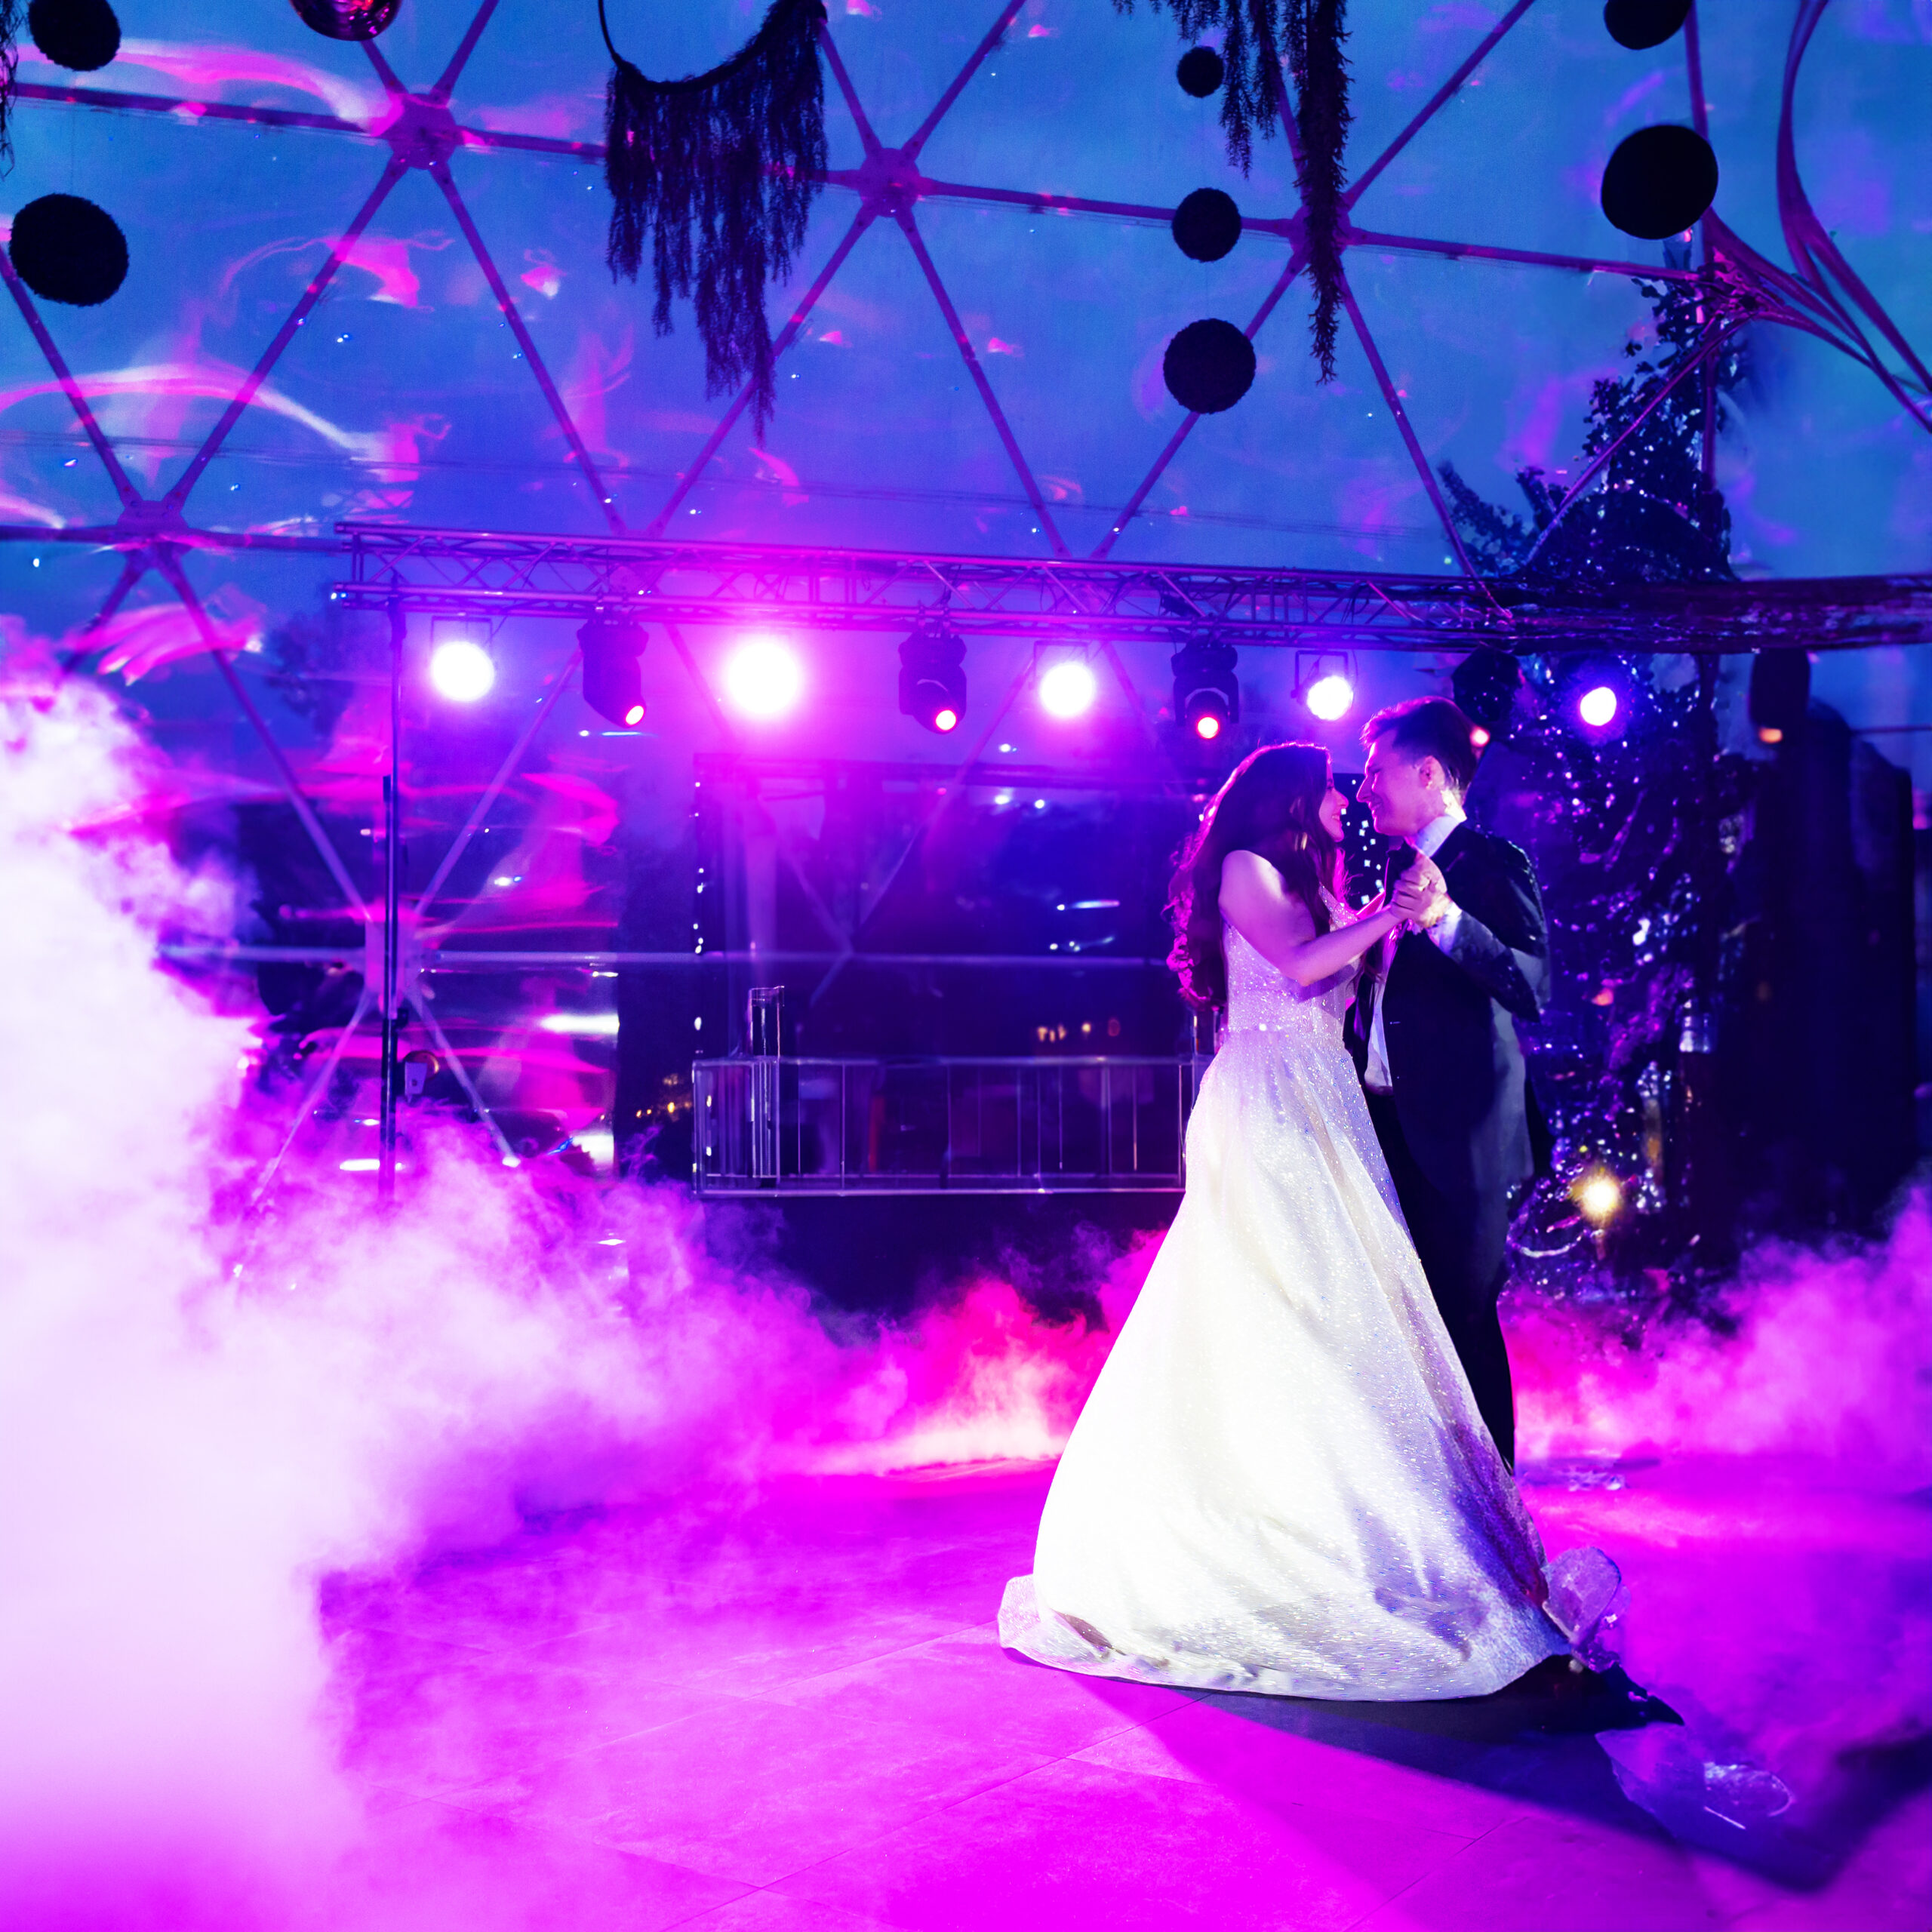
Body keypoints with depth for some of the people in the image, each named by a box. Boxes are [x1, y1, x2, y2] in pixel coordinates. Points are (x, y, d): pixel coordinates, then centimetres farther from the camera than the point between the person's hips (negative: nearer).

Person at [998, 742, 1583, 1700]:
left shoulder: (1309, 885, 25)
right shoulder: (1245, 868, 0)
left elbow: (1343, 993, 18)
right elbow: (1300, 965, -14)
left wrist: (1400, 918, 12)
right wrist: (1391, 912, -10)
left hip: (1316, 1115, 9)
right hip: (1268, 1108, -9)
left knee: (1324, 1317, 2)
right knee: (1279, 1307, -11)